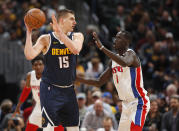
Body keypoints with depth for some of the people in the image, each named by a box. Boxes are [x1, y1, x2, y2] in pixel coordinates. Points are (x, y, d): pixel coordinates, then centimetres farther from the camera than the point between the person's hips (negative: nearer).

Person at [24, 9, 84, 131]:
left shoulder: (77, 37, 1)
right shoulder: (46, 39, -6)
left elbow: (76, 49, -22)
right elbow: (29, 55, -19)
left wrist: (59, 32, -28)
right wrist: (29, 32, -22)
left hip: (68, 89, 4)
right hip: (50, 89, -4)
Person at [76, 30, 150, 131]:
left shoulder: (130, 54, -13)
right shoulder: (114, 60, 12)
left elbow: (124, 63, -40)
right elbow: (99, 83, 16)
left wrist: (102, 47, -38)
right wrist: (77, 78, 5)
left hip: (138, 102, -9)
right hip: (126, 104, 9)